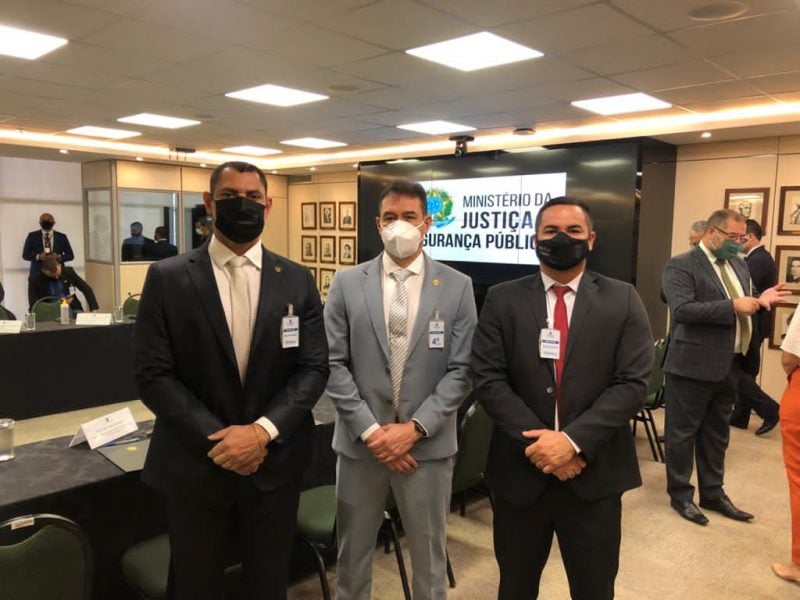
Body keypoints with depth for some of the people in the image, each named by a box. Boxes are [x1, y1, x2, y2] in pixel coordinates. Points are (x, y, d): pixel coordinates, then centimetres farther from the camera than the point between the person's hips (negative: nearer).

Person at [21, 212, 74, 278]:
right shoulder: (32, 236, 8)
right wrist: (38, 257, -14)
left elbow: (70, 255, 7)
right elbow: (25, 255, 6)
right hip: (37, 274, 0)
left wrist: (59, 257, -13)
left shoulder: (62, 237, 9)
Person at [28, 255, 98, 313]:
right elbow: (34, 305, -3)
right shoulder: (36, 281, -3)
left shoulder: (68, 272, 3)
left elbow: (86, 289, 6)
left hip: (73, 309, 1)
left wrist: (94, 308, -6)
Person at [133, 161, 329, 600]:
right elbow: (152, 375, -8)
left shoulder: (297, 280, 1)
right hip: (196, 464, -1)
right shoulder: (168, 278, -5)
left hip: (274, 462, 2)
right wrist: (216, 439, -15)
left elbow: (314, 368, -3)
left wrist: (263, 431, -15)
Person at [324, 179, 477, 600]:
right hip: (360, 440, 1)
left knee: (429, 554, 16)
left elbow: (462, 370, -5)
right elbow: (333, 365, -3)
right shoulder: (347, 284, 0)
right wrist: (370, 429, -11)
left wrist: (414, 428, -13)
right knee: (352, 551, 17)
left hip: (428, 443, 0)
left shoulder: (457, 287, -2)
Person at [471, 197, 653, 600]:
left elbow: (632, 384, -8)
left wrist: (574, 440, -19)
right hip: (520, 471, 1)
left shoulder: (622, 301, 0)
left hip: (594, 474, 0)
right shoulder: (503, 300, -1)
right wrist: (539, 441, -16)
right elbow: (487, 379, -7)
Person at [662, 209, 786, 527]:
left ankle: (713, 493, 33)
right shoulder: (681, 265, -13)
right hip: (693, 365, -8)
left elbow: (739, 310, 18)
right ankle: (680, 495, 21)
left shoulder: (739, 264, 13)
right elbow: (683, 310, -25)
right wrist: (733, 306, -26)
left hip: (729, 365, 8)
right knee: (683, 432, 7)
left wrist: (758, 301, -3)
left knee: (717, 434, 19)